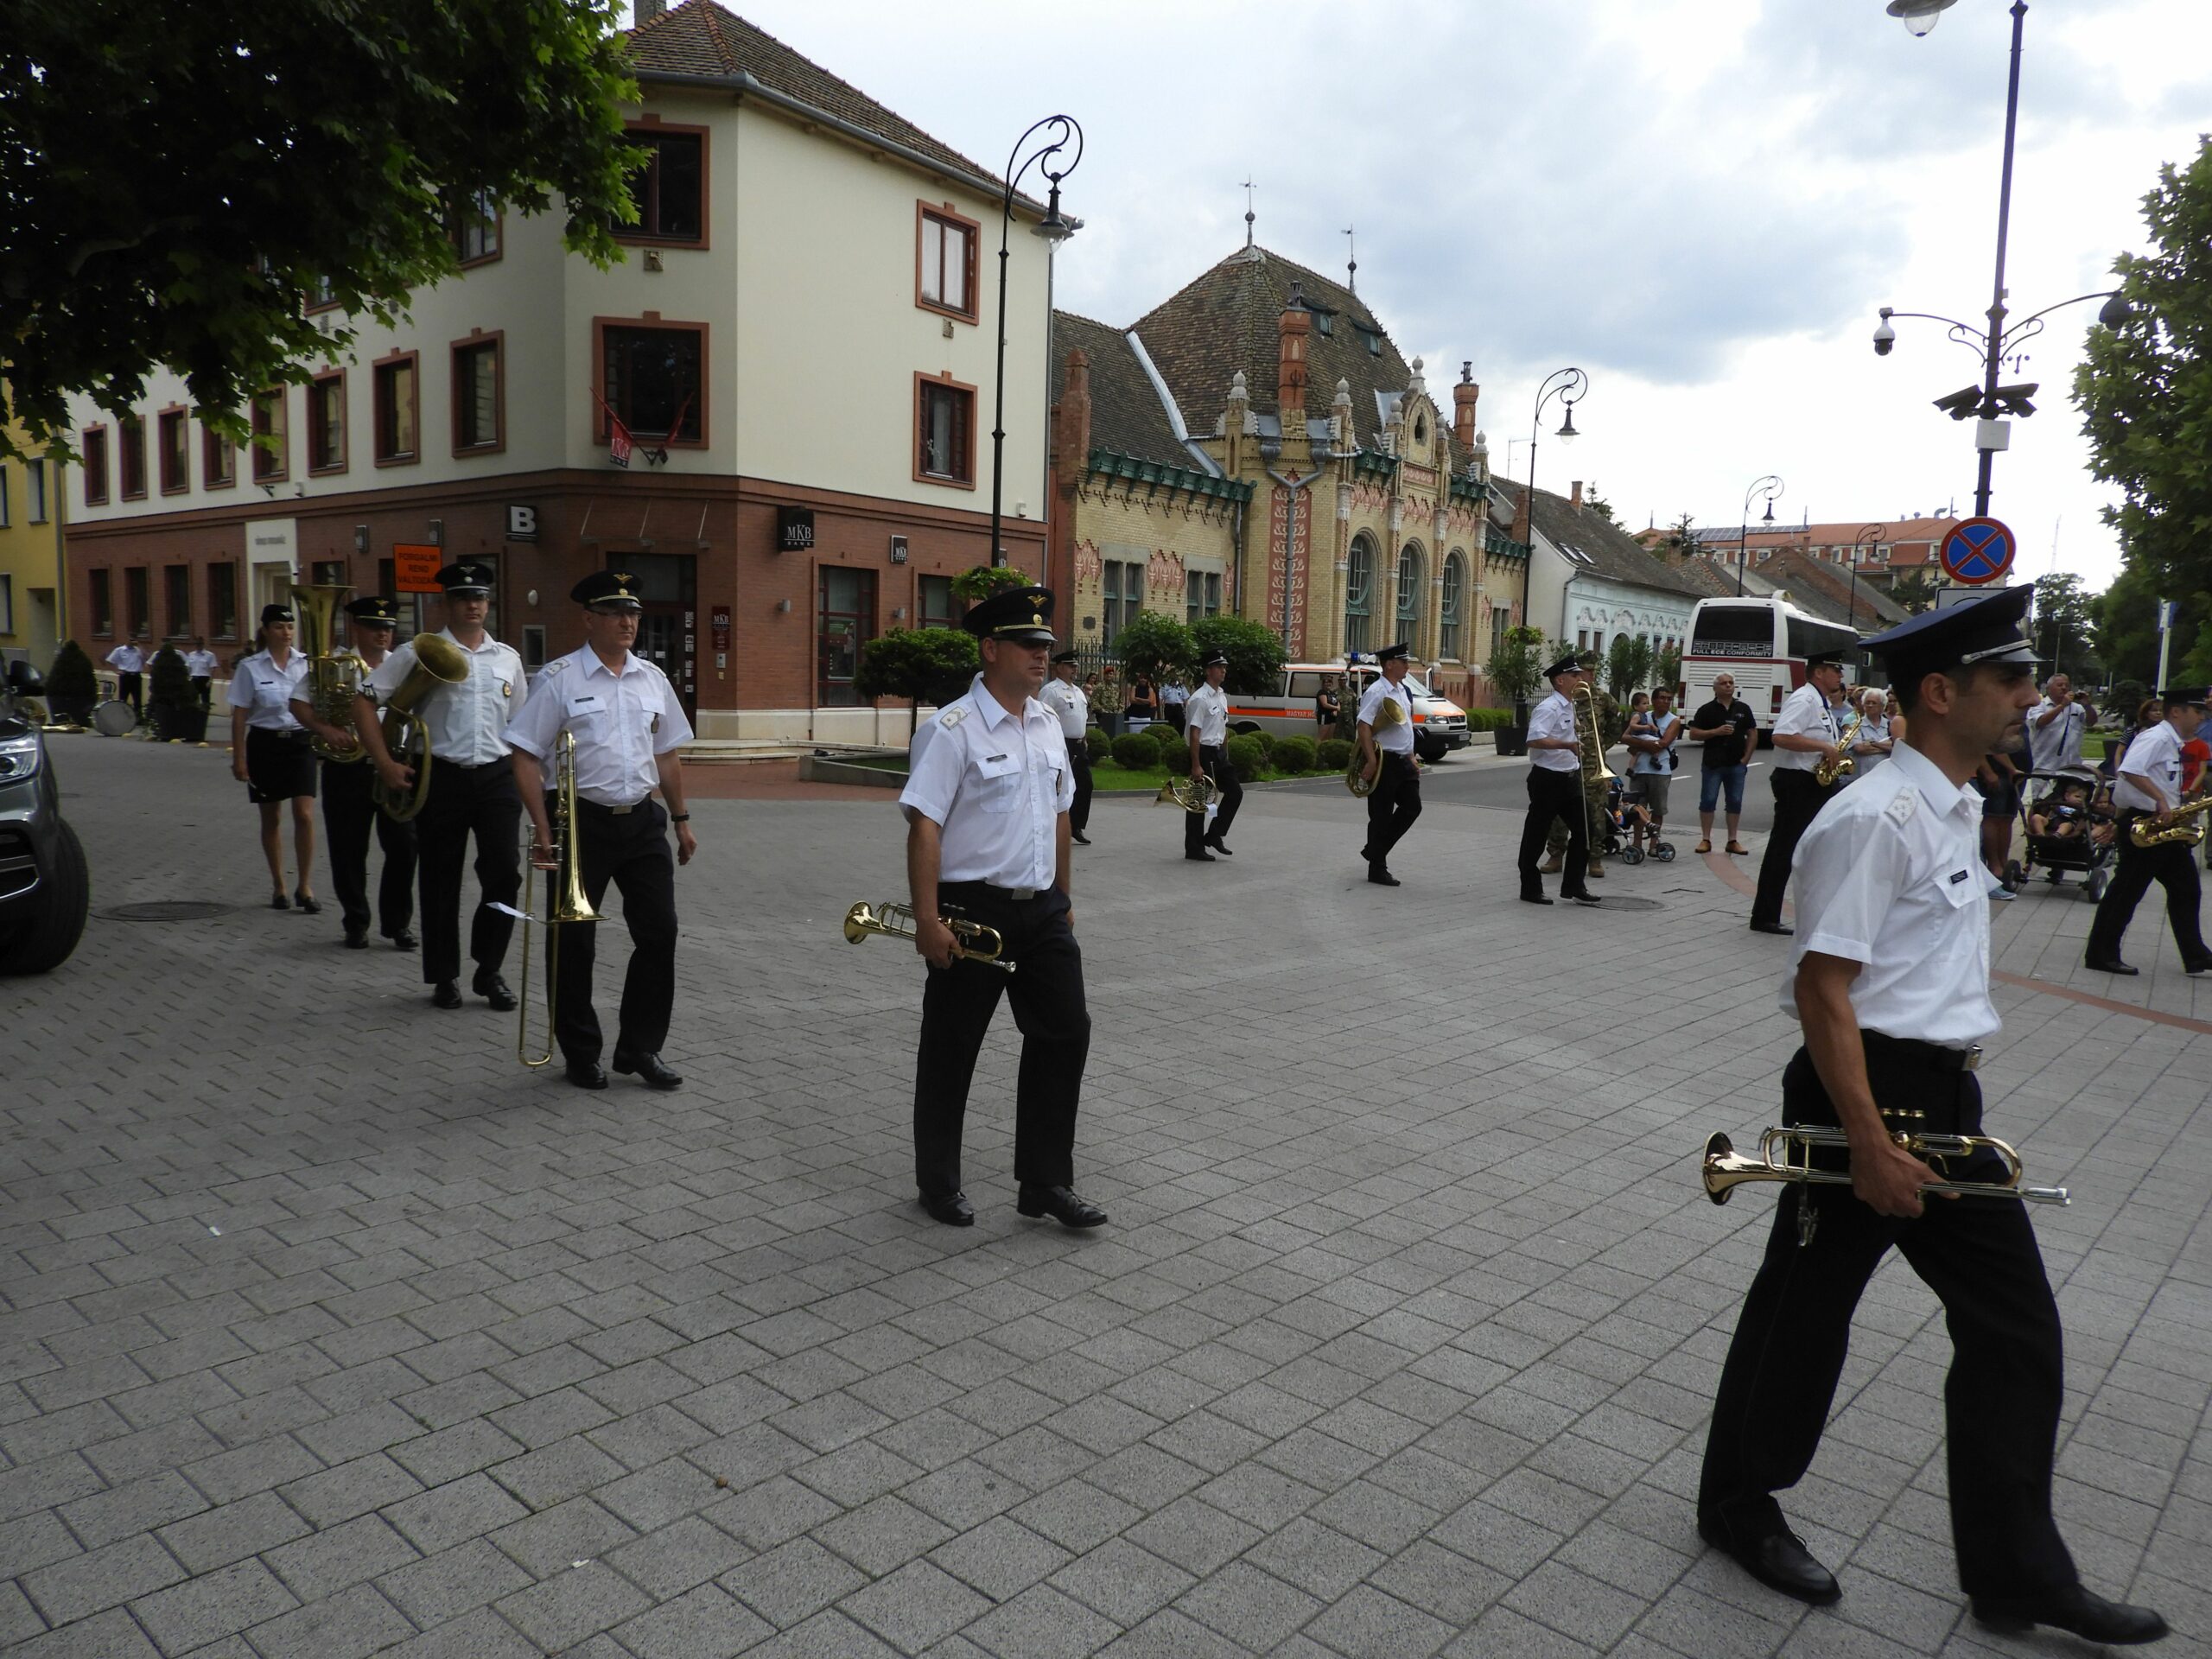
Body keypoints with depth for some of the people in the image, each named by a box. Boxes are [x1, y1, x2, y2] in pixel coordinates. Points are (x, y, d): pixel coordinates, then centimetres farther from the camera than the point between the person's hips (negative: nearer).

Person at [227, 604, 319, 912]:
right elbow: (239, 716, -2)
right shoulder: (250, 667, -3)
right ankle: (279, 886, 22)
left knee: (304, 815, -10)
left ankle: (305, 887, -1)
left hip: (300, 741, 1)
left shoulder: (305, 663, 3)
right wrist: (239, 758, -5)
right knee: (272, 819, 9)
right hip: (266, 743, -1)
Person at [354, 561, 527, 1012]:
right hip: (442, 777, -2)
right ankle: (444, 976, 22)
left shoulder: (507, 658, 11)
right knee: (440, 880, 7)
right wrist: (385, 764, -8)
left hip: (497, 776, 2)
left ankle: (489, 972, 13)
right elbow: (364, 701, -2)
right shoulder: (419, 653, -1)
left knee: (505, 874, -4)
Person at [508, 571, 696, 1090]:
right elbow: (526, 758, -8)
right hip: (582, 822, -4)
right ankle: (581, 1054, 22)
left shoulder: (652, 678, 9)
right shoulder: (559, 678, -6)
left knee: (659, 933, 4)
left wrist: (680, 818, 16)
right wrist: (544, 830, -14)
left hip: (642, 821, 5)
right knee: (574, 942, 6)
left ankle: (640, 1048, 18)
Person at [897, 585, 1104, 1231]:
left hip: (1042, 909, 7)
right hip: (973, 909, -7)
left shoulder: (1047, 724, 10)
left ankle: (1046, 1183, 19)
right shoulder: (955, 728, -13)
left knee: (1065, 1033, 6)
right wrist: (928, 919, -22)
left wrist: (1064, 899, 18)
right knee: (951, 1050, 8)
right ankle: (939, 1184, 26)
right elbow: (924, 825, -17)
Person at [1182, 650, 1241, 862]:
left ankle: (1214, 835, 19)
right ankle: (1193, 848, 11)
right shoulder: (1200, 698, -16)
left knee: (1235, 792, 8)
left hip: (1219, 753, 9)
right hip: (1203, 752, -9)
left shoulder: (1222, 696, 11)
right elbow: (1194, 733, -19)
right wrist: (1196, 766, -21)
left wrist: (1226, 755, 16)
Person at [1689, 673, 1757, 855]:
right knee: (1708, 801, -2)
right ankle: (1705, 840, 4)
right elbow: (1693, 734, -2)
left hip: (1737, 764, 3)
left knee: (1735, 802, 5)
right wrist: (1716, 732, -15)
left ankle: (1733, 841, 12)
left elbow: (1752, 734, 12)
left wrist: (1746, 757, 1)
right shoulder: (1707, 710, 1)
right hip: (1713, 764, -2)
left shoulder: (1743, 709, 9)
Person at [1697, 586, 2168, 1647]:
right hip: (1865, 1094, -9)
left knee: (2015, 1325, 14)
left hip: (1947, 1102, 9)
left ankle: (2017, 1572, 30)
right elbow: (1823, 990, -23)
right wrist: (1870, 1146, -22)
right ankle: (1738, 1508, 30)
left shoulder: (1953, 810, 11)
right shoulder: (1876, 819, -20)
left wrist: (1927, 1126, 22)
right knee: (1805, 1311, 8)